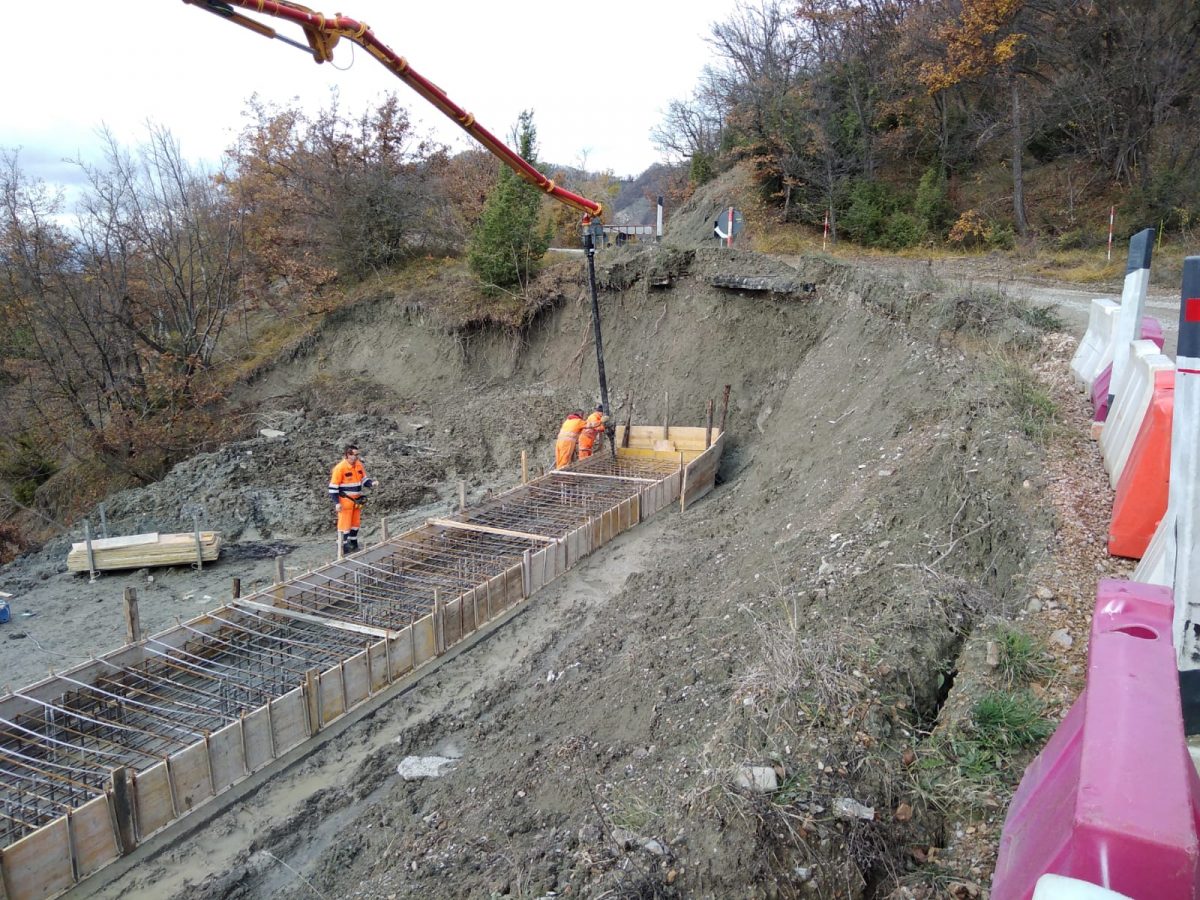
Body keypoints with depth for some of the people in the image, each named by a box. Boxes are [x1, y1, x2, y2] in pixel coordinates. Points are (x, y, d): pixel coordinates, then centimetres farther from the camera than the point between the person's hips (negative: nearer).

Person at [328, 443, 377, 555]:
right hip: (344, 501, -7)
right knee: (345, 524, 0)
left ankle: (353, 545, 28)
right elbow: (333, 486, -15)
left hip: (356, 500, 7)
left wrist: (372, 483, -10)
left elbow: (363, 479, 11)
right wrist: (336, 503, -18)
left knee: (355, 522, 15)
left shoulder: (359, 464, 1)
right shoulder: (340, 468, -19)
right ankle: (343, 547, 10)